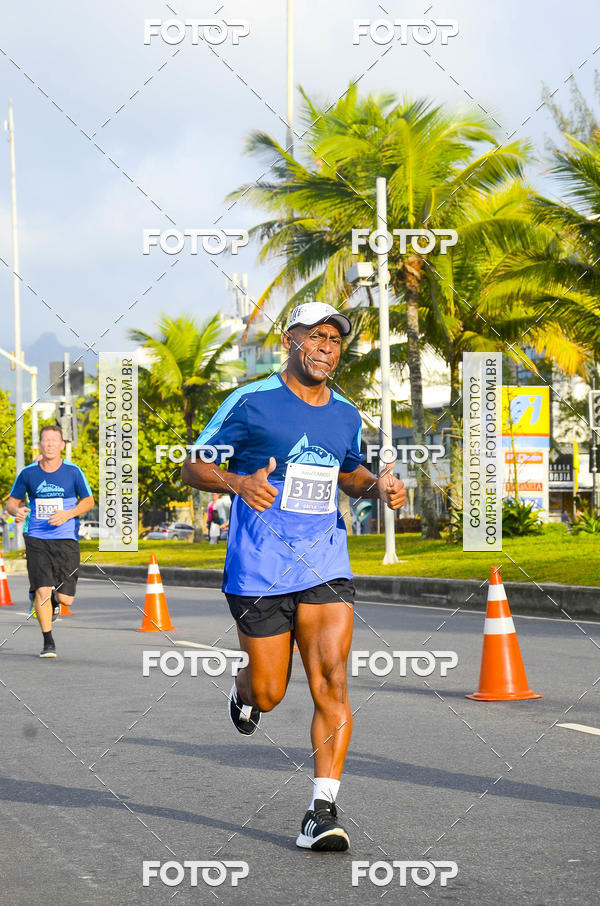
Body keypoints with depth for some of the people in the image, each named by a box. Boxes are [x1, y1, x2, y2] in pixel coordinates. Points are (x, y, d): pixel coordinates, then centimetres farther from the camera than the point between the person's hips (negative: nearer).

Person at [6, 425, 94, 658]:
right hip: (36, 539, 0)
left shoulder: (73, 472, -1)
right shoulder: (28, 473, 2)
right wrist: (17, 511, -12)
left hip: (66, 539, 0)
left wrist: (68, 514, -11)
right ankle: (48, 643, 3)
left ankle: (54, 600, 37)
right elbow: (12, 500, 12)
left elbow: (88, 500, 7)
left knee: (66, 598, -3)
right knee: (42, 590, -12)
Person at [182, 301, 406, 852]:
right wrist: (239, 482, -23)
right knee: (270, 693, 4)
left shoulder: (345, 414, 11)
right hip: (259, 570, -3)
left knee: (332, 682, -11)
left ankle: (323, 811, -8)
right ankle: (244, 691, 43)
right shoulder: (251, 402, -4)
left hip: (325, 567, 3)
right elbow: (193, 467, -2)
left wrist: (379, 486, 5)